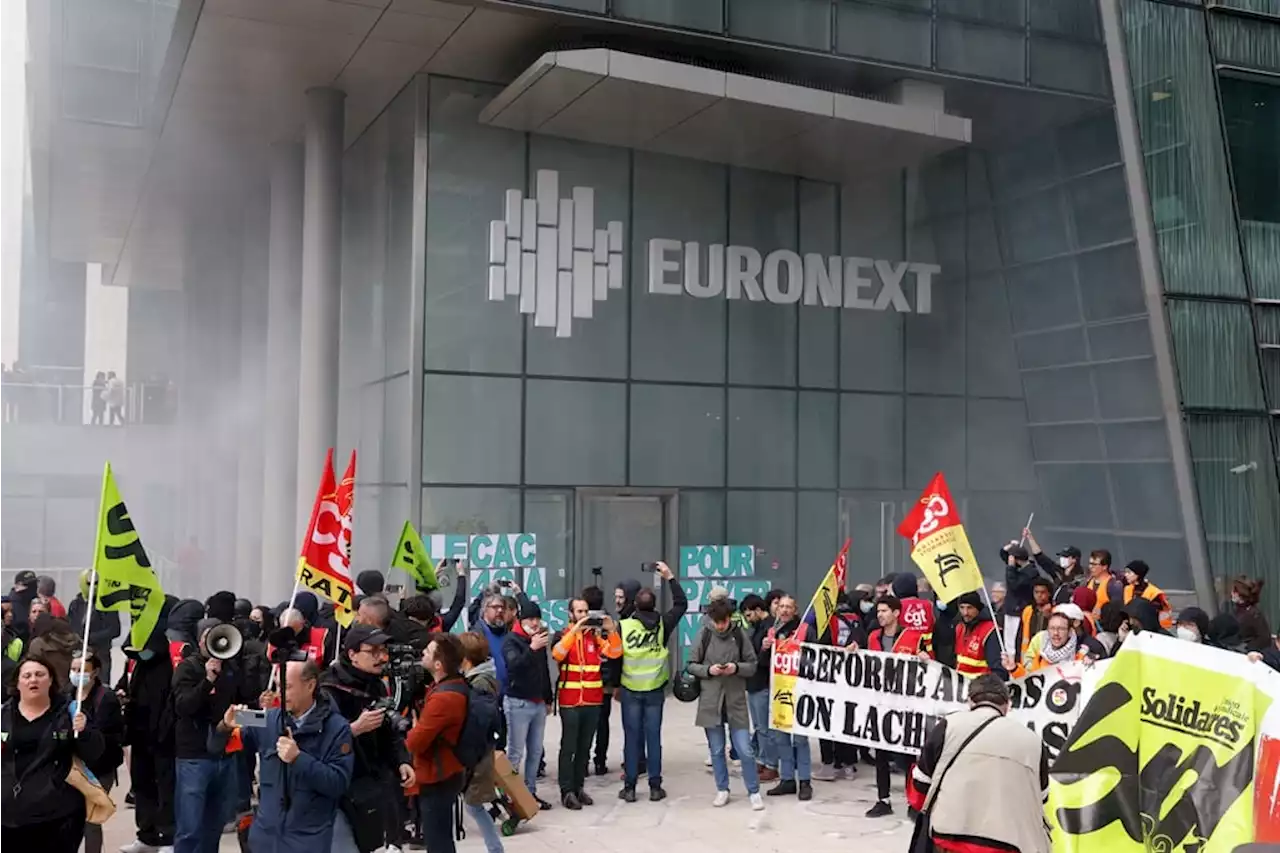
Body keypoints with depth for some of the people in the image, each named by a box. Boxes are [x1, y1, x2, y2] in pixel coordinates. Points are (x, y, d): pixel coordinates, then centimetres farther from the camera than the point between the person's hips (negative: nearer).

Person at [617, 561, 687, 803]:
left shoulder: (623, 626, -8)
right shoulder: (662, 624, -4)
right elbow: (682, 604, 9)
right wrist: (669, 577, 11)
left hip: (630, 690, -1)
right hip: (655, 690, 1)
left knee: (631, 737, 4)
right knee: (653, 737, 6)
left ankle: (629, 787, 8)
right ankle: (655, 787, 9)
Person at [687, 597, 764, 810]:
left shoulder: (739, 634, -4)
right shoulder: (703, 634, -3)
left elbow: (752, 665, 2)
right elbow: (691, 665, 3)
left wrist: (736, 668, -17)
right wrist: (708, 670, -16)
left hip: (736, 701, -1)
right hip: (710, 701, 1)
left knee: (745, 750, -1)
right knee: (716, 751, 10)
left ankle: (754, 792, 14)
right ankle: (722, 790, 26)